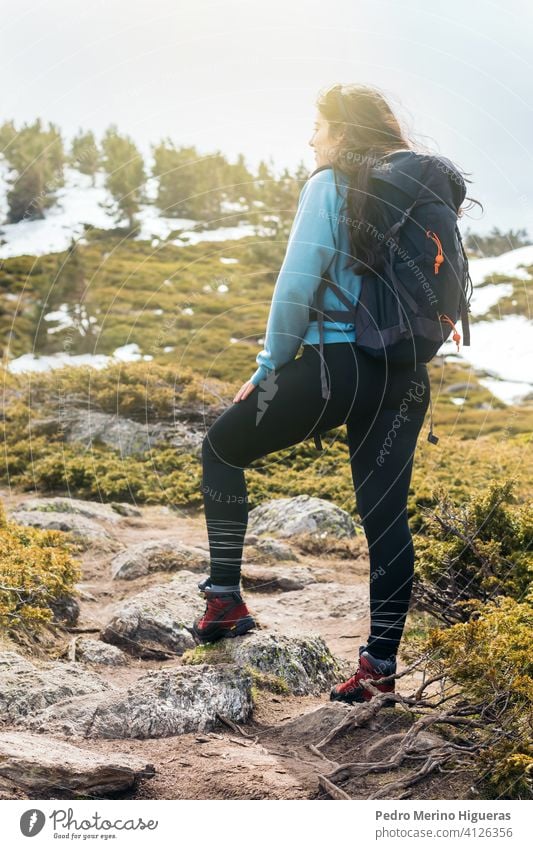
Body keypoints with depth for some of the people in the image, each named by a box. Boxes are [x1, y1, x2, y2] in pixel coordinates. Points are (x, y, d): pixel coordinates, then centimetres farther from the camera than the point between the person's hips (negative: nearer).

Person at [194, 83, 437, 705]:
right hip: (406, 379, 6)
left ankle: (225, 599, 14)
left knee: (222, 448, 14)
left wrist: (268, 367, -2)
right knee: (386, 514, 8)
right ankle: (381, 661, 10)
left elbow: (297, 284, -12)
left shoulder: (330, 185, -5)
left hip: (335, 365, -6)